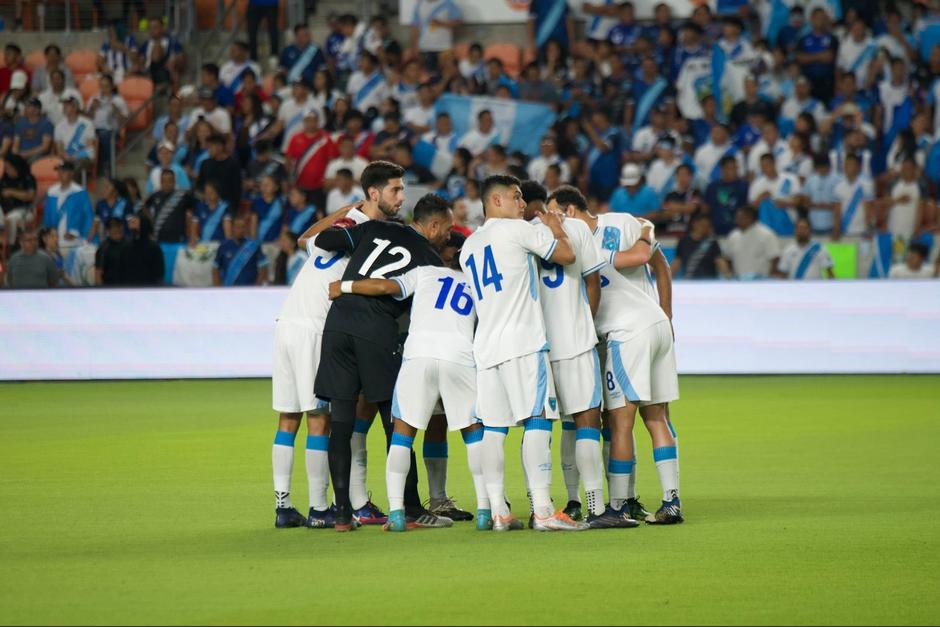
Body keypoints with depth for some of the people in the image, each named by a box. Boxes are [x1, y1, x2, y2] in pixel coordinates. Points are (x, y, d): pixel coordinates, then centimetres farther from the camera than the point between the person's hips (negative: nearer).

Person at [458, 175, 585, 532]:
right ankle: (542, 511, -16)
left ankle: (497, 512, 3)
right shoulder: (517, 230, -1)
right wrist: (556, 229, 20)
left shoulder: (468, 247, 20)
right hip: (523, 342, -7)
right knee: (537, 421, -9)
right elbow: (566, 255, 0)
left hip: (486, 346, 7)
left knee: (493, 428, 6)